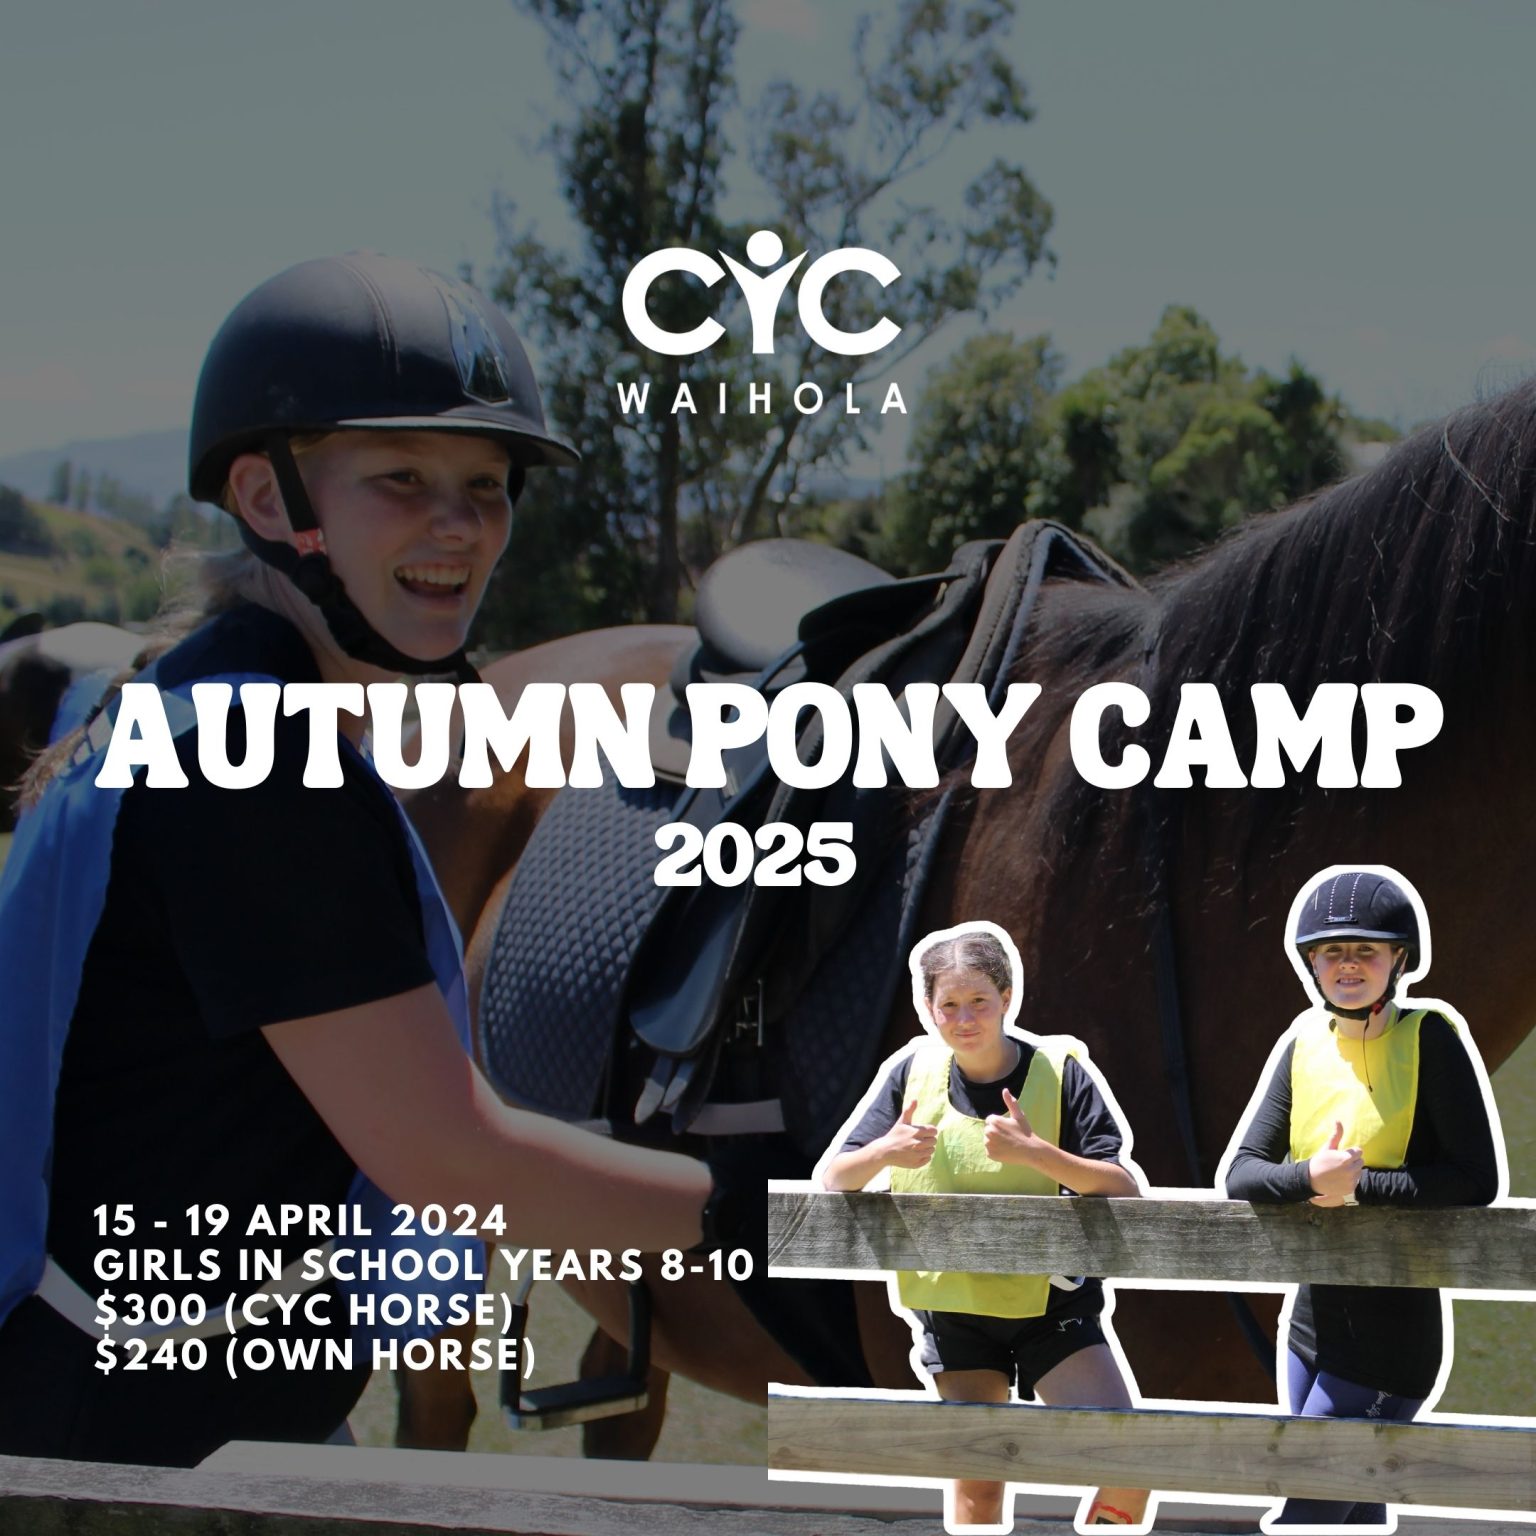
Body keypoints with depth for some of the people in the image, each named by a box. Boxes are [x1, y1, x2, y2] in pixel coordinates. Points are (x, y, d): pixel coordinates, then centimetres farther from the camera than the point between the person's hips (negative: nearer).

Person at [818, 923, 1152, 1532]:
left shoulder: (1059, 1069, -10)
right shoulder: (913, 1071, -4)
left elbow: (1124, 1188, -16)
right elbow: (831, 1178, -3)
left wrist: (1035, 1152, -31)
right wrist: (884, 1153, -24)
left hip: (1051, 1303, -1)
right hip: (953, 1309, 2)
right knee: (976, 1483, 4)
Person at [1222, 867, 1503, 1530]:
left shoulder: (1430, 1037, -10)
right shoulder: (1305, 1046, 5)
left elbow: (1477, 1180, -15)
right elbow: (1241, 1173, 0)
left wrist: (1357, 1187, -18)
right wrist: (1311, 1178, -20)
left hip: (1392, 1330, -6)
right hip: (1314, 1318, 6)